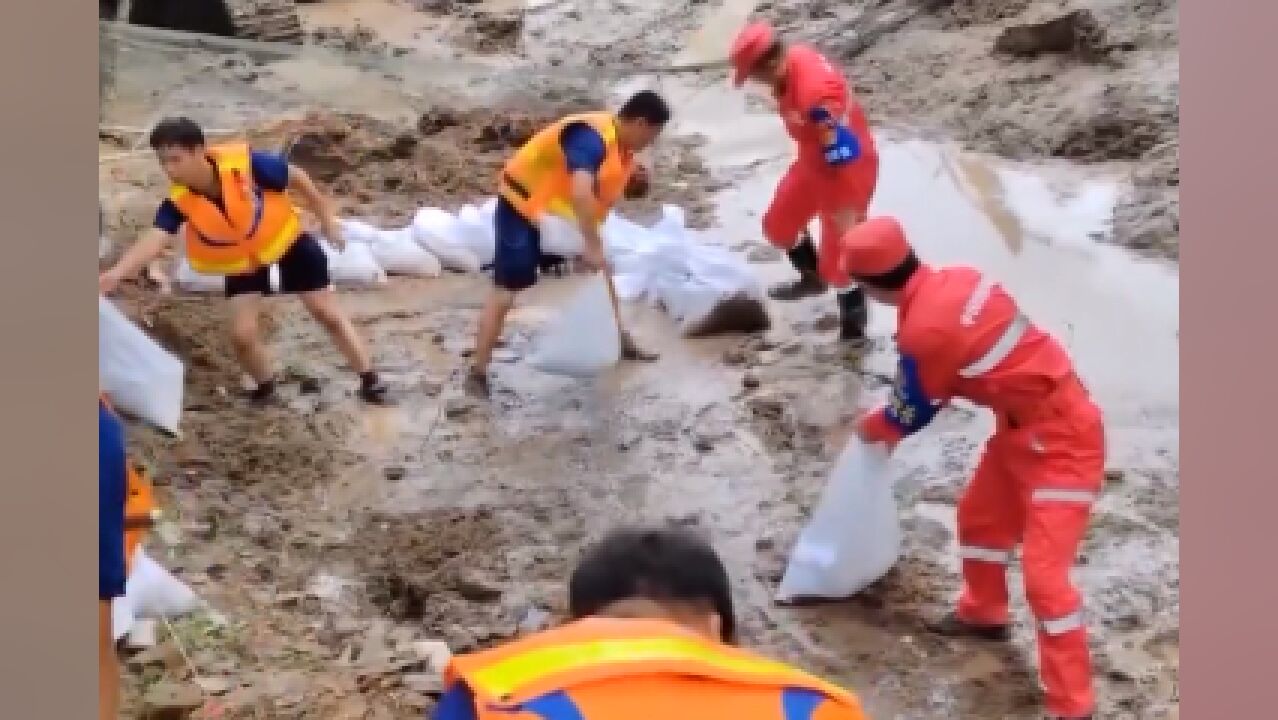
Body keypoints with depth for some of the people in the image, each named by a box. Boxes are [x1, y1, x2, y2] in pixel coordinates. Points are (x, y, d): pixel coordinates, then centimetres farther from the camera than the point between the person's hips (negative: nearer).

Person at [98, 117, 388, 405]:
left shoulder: (245, 163, -36)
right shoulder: (179, 200, -28)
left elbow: (296, 178, -20)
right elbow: (154, 240, -40)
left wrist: (326, 217, -8)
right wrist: (115, 274, -58)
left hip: (286, 241, -2)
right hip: (241, 262, 2)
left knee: (329, 314, 6)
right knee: (243, 334, -9)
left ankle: (369, 378, 25)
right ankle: (265, 385, 22)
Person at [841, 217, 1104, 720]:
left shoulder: (924, 329, -26)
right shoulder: (956, 280, -2)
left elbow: (913, 413, -8)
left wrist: (871, 428, 12)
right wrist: (890, 416, 16)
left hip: (1061, 439, -10)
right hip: (1023, 425, 10)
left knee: (1043, 572, -11)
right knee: (979, 517, 26)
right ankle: (983, 615, 49)